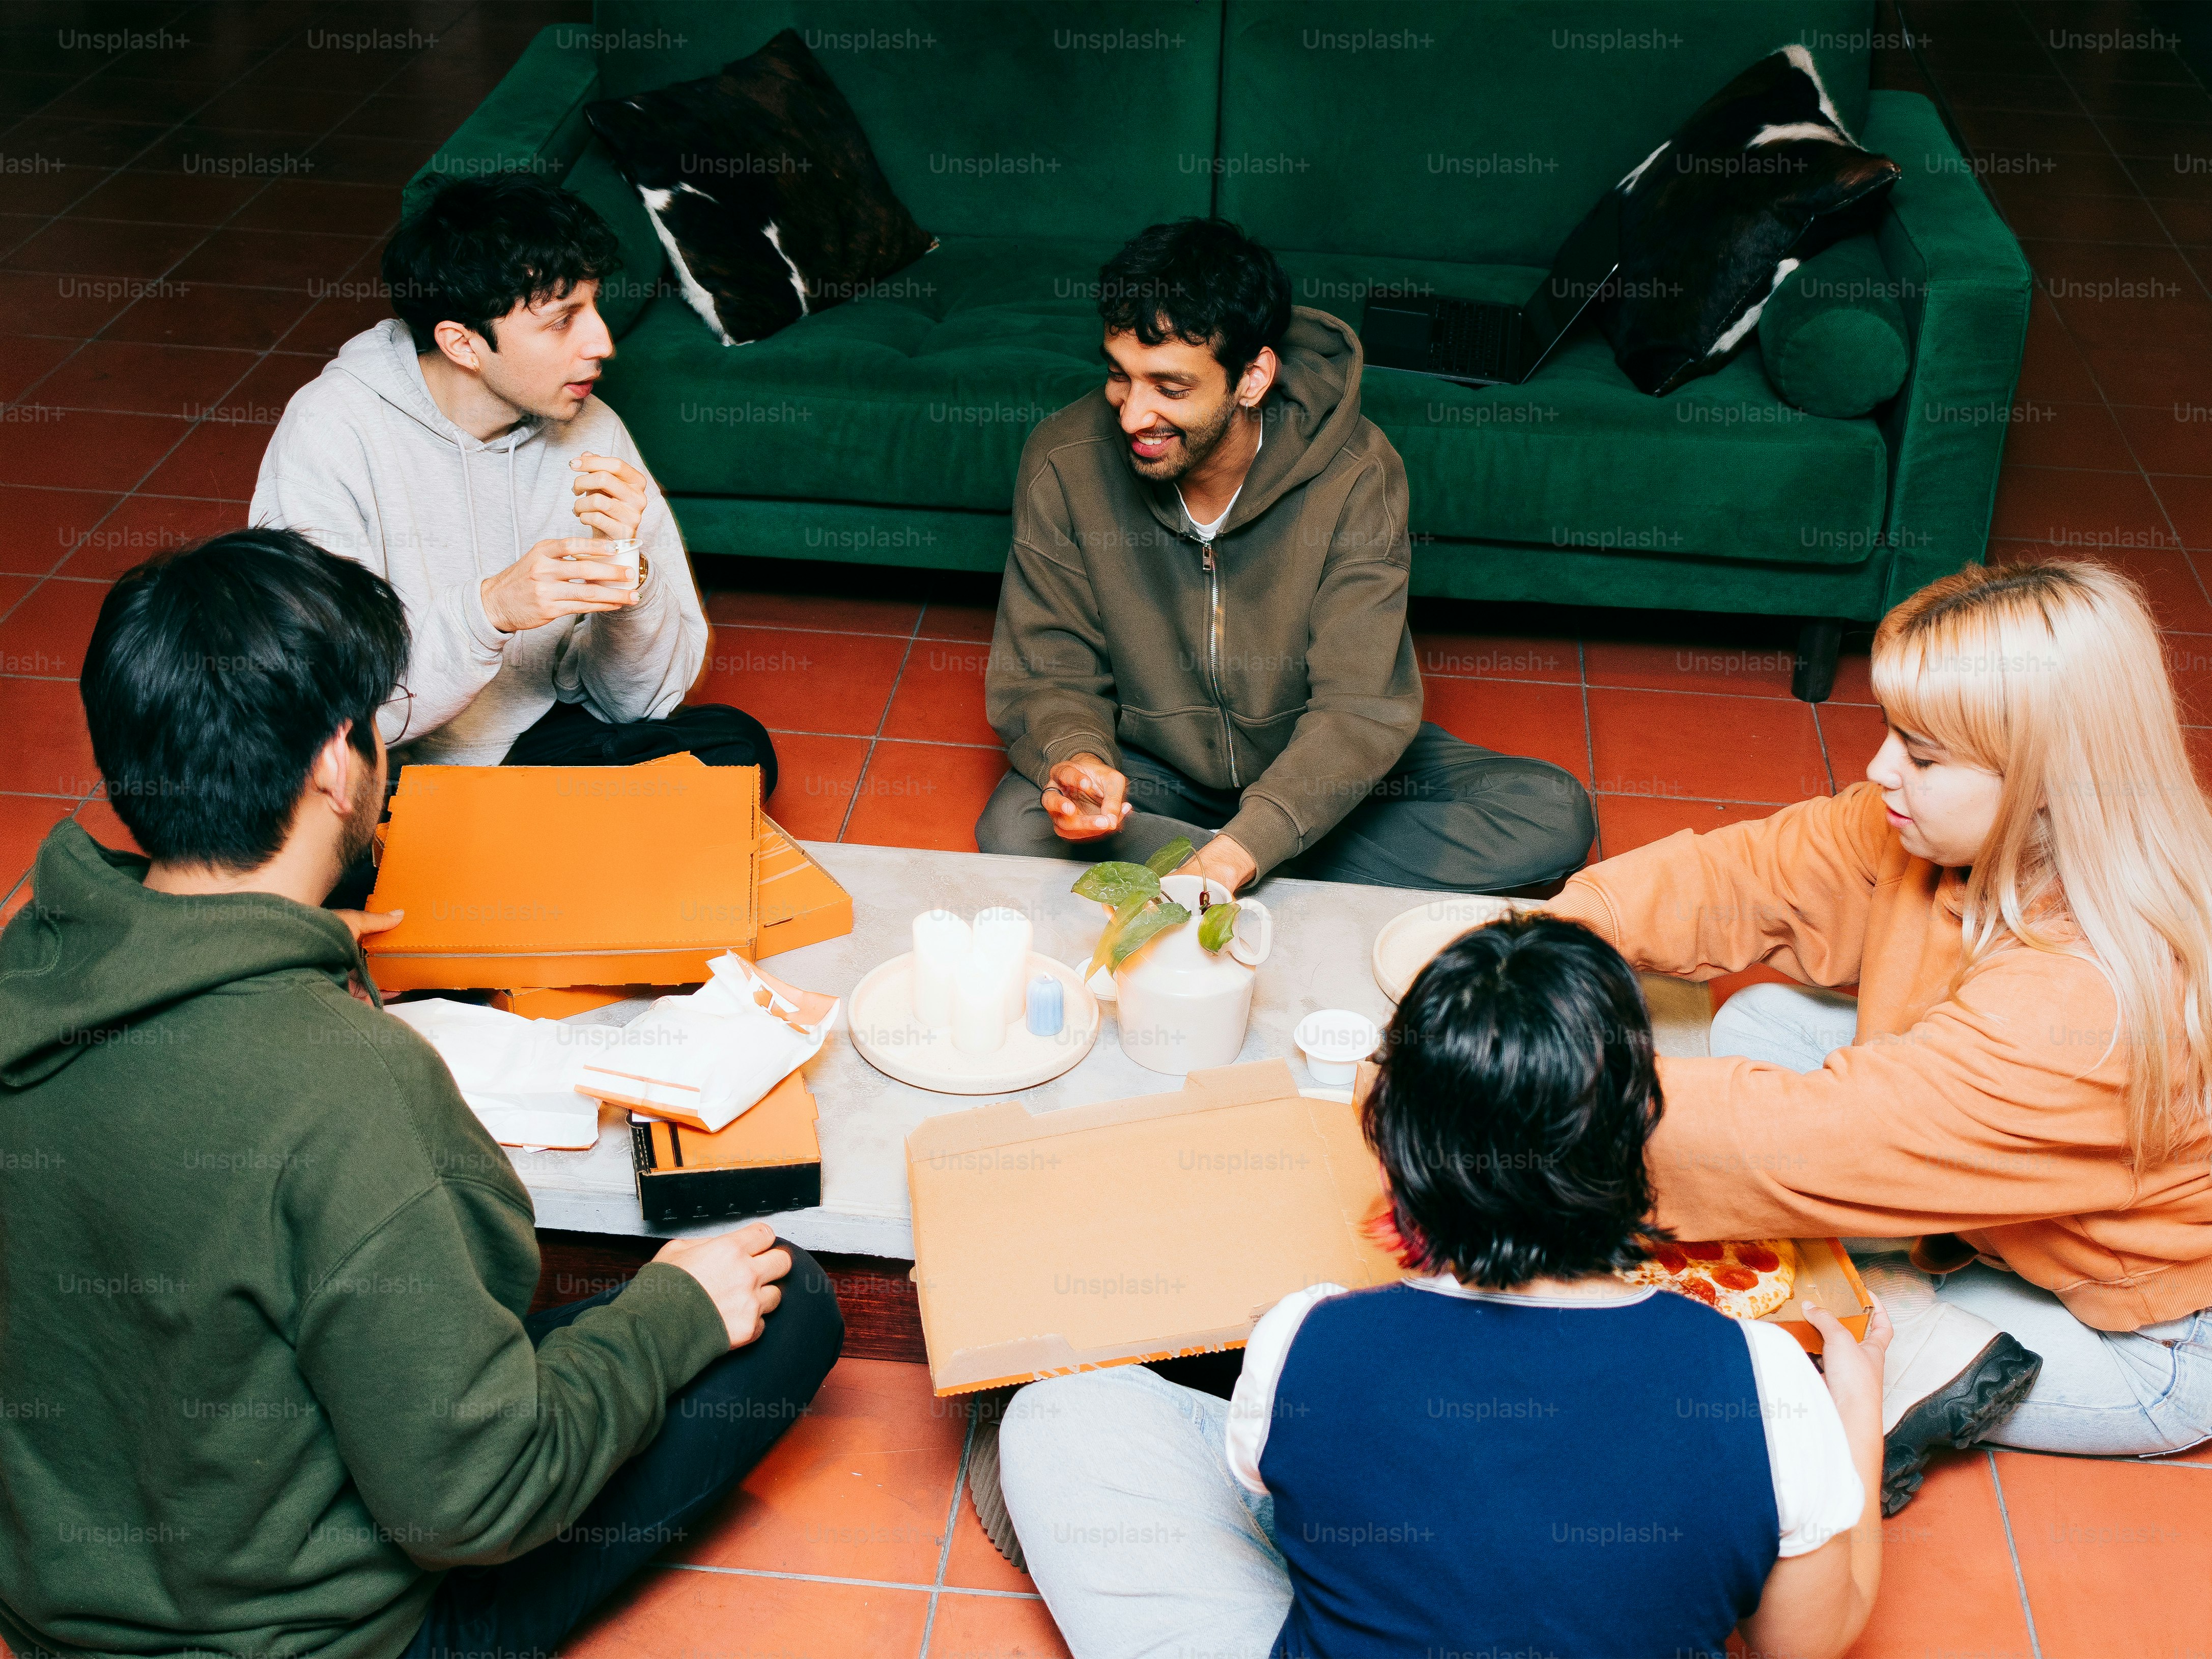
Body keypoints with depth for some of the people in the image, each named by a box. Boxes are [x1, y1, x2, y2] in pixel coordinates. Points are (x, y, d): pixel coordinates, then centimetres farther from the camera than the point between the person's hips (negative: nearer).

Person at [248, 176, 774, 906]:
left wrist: (629, 571, -23)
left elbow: (639, 699, -2)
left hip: (535, 747, 5)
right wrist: (489, 609, -38)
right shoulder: (331, 430, -18)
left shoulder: (590, 432, -4)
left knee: (734, 747, -18)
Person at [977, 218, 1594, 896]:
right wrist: (1076, 757, -36)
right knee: (1012, 830, -31)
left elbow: (1359, 705, -27)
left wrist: (1238, 853, -42)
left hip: (1314, 764, 1)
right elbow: (1047, 676, -10)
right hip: (1151, 767, 0)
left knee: (1555, 817, -20)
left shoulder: (1353, 472, -23)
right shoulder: (1065, 464, -18)